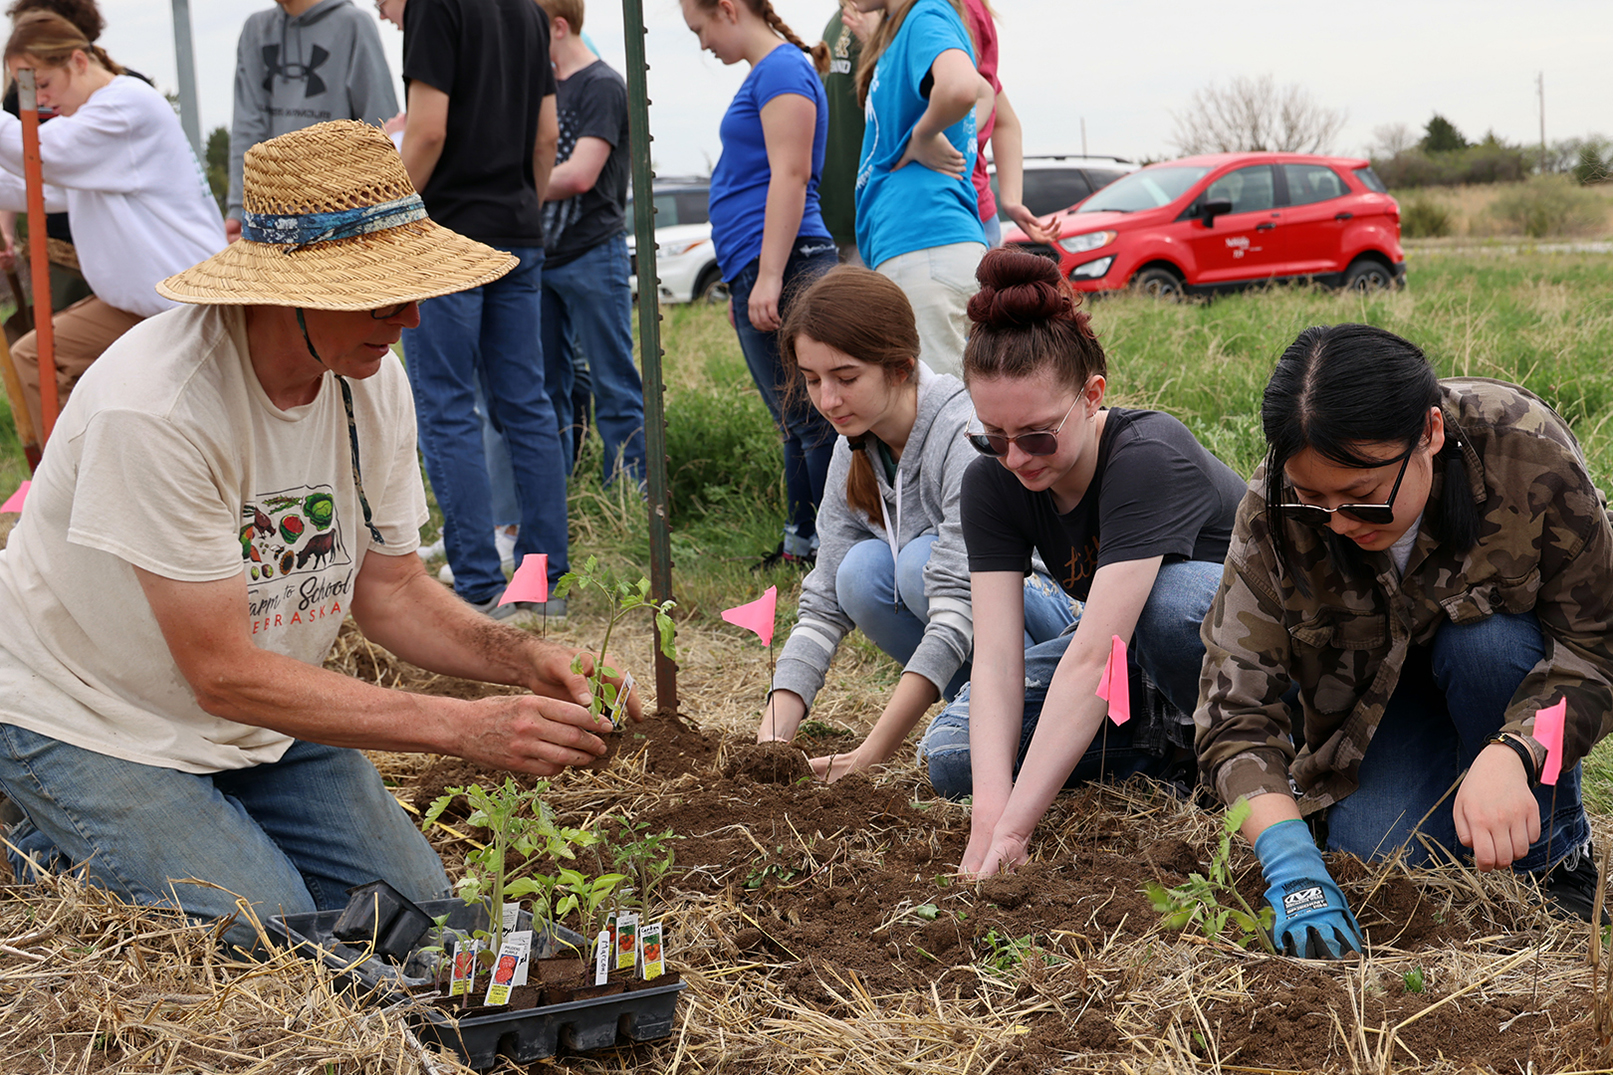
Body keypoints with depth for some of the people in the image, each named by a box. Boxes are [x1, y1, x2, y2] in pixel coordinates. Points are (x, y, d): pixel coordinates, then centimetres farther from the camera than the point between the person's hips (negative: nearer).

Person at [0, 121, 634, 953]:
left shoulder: (374, 382, -10)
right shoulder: (156, 408, -33)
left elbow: (388, 589, 1)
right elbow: (224, 673, -30)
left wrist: (522, 658, -20)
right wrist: (464, 728, -34)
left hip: (264, 717, 7)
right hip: (93, 721, -6)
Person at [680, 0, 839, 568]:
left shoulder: (782, 69, -10)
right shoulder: (765, 73, 21)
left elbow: (791, 176, -18)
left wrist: (769, 278, -22)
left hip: (784, 266, -10)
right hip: (756, 273, 10)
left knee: (809, 419, -9)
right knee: (796, 421, 12)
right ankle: (803, 545, 18)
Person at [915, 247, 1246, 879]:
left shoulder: (1148, 459, -34)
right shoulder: (992, 482, -15)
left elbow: (1092, 657, -41)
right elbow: (996, 656, -24)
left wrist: (1013, 828, -45)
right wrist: (988, 815, -39)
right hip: (1133, 650, 6)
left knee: (1171, 596, -40)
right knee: (953, 757, -13)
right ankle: (1176, 743, -3)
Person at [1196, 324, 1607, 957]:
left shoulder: (1527, 454, -33)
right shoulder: (1272, 513, -28)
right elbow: (1237, 702, -30)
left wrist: (1510, 754, -46)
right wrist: (1290, 865, -44)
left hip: (1510, 652, -1)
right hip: (1376, 686, 1)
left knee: (1486, 644, -34)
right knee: (1375, 849, -21)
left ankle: (1551, 859, -11)